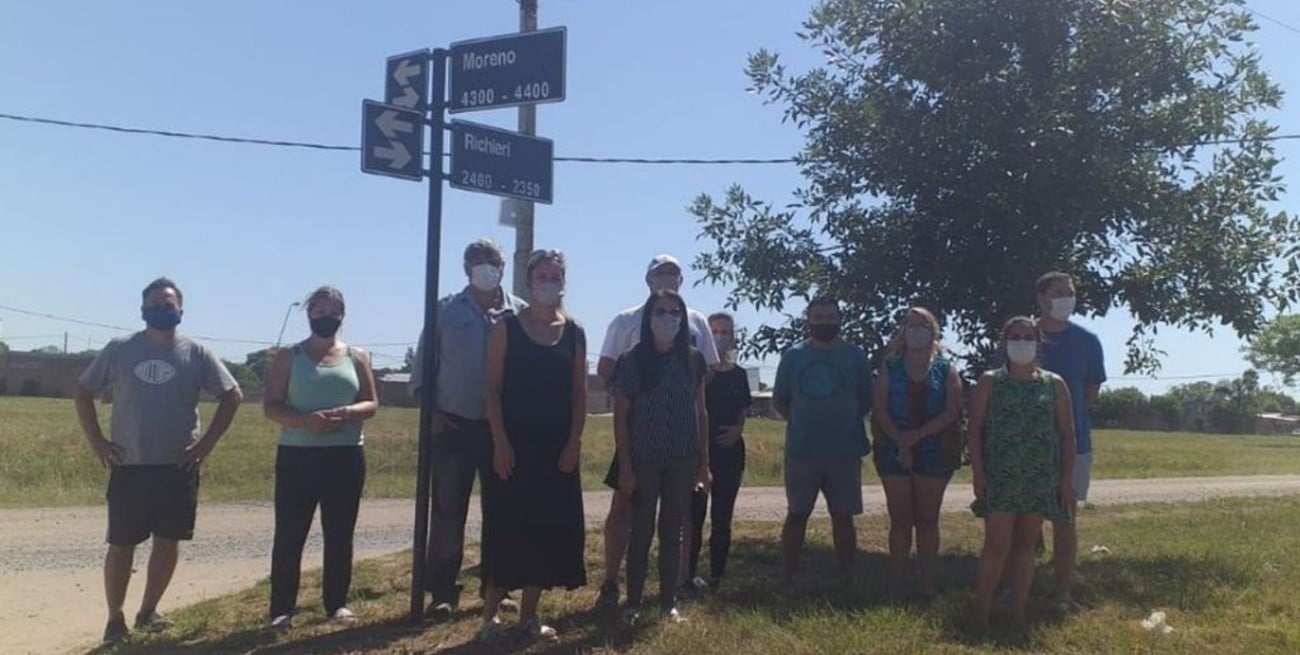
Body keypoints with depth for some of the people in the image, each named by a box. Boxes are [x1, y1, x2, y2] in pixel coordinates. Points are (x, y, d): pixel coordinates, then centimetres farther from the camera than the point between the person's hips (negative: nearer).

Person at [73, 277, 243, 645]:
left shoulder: (196, 354, 0)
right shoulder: (119, 350, 1)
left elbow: (232, 396, 3)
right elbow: (83, 393, 8)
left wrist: (207, 444, -2)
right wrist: (97, 443, -1)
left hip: (178, 467, 1)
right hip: (128, 466, -1)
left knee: (168, 541, 7)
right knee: (121, 544, 3)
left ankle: (148, 611, 24)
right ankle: (115, 618, 16)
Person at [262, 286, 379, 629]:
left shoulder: (357, 356, 9)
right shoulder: (288, 357, 5)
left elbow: (371, 404, 5)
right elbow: (271, 406, -2)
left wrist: (346, 413, -16)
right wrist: (305, 421, -19)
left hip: (346, 456, 2)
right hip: (297, 456, -1)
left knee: (340, 535, 6)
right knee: (289, 535, 0)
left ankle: (337, 603, 16)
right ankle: (282, 609, 7)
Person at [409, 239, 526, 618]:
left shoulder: (520, 313, 3)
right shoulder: (446, 310, 2)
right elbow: (424, 361, 3)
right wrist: (430, 410, -5)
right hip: (454, 426, -1)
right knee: (448, 511, 2)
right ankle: (443, 591, 11)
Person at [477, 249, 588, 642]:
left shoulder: (574, 333, 6)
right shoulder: (508, 327, -1)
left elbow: (579, 394, 6)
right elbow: (493, 388, -5)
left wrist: (574, 442, -3)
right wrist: (500, 441, -13)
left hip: (558, 447, 3)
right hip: (513, 444, -3)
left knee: (549, 527, 6)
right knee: (506, 525, -1)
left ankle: (529, 614, 19)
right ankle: (490, 612, 12)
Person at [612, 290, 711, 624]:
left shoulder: (693, 359, 3)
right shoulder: (632, 360, -6)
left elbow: (700, 412, 7)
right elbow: (620, 416, -5)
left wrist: (704, 462, 5)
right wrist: (625, 466, -9)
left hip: (683, 460, 2)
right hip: (644, 459, -2)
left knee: (672, 532, 10)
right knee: (642, 531, 4)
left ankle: (669, 602, 20)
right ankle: (633, 603, 15)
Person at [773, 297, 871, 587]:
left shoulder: (855, 356, 2)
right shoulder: (793, 356, 3)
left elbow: (866, 400, 7)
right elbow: (779, 400, 9)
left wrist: (845, 423, 4)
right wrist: (802, 423, 3)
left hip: (845, 452, 0)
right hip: (801, 452, 0)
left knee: (843, 517, 7)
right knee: (796, 515, 6)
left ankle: (847, 580, 17)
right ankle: (786, 580, 12)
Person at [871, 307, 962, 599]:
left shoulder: (946, 370, 4)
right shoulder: (890, 368, 7)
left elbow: (953, 411, -5)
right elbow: (879, 409, -1)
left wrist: (918, 435, -16)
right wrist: (900, 440, -15)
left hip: (934, 452, 0)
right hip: (894, 452, 1)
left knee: (927, 520, 6)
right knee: (900, 519, 4)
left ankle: (927, 585, 10)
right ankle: (895, 585, 8)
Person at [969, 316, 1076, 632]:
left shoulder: (1054, 385, 7)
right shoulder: (989, 382, 2)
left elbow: (1067, 434, 7)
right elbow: (976, 430, -1)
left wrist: (1067, 478, 1)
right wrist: (978, 473, -9)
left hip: (1041, 478, 2)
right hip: (1000, 477, -2)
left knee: (1025, 545, 9)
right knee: (997, 545, -6)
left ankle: (1018, 613, 17)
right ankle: (981, 613, 2)